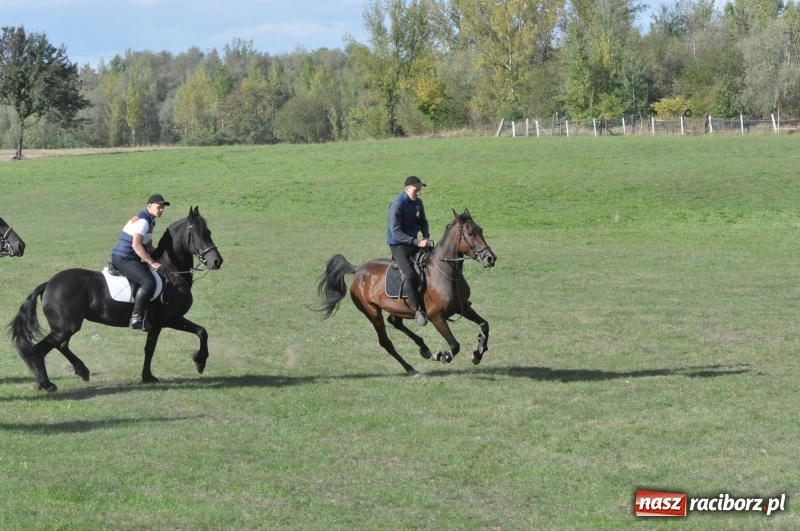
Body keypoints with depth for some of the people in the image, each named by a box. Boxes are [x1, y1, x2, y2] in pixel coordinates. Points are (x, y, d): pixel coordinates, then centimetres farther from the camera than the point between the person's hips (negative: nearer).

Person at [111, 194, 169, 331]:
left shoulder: (150, 222, 16)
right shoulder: (142, 221, -16)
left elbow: (148, 246, 24)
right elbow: (136, 244, -27)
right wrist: (152, 262, -25)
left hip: (131, 259, 11)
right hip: (122, 259, -11)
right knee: (148, 282, -29)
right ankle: (136, 318, -28)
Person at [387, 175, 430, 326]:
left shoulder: (418, 202, 4)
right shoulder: (397, 205, -19)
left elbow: (423, 222, 19)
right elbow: (395, 232, -23)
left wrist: (426, 236, -3)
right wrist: (417, 242, -27)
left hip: (413, 243, 8)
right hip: (398, 245, -8)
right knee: (411, 275, -27)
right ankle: (418, 310, -22)